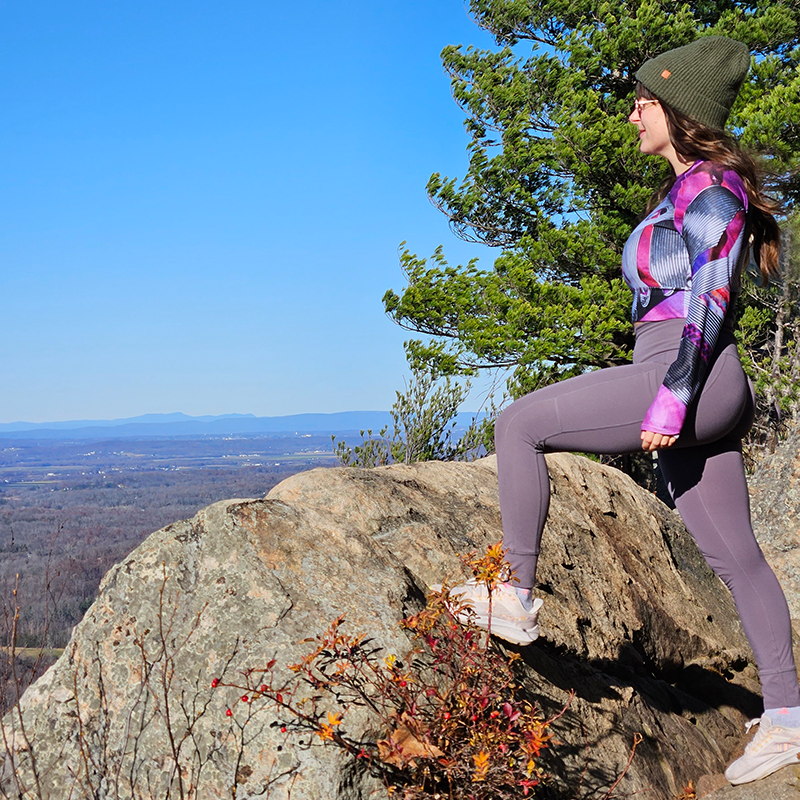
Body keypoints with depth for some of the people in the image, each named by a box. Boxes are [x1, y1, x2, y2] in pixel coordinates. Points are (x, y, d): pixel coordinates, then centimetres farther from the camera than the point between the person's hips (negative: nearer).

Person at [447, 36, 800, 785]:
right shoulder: (685, 191, 21)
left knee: (519, 424, -6)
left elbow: (709, 303, -17)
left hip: (687, 380, -10)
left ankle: (516, 595, 0)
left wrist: (668, 401, -22)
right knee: (733, 554, 9)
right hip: (690, 393, 10)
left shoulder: (711, 188, -7)